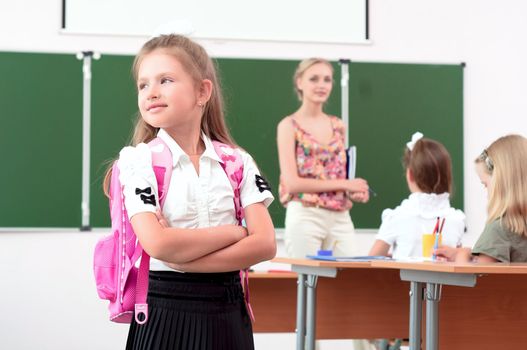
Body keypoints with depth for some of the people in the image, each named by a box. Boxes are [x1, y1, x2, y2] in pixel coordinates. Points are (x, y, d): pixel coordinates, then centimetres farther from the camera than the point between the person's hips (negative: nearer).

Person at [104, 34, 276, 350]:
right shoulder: (138, 160, -5)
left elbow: (265, 244, -8)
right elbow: (158, 244, -19)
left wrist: (182, 255, -17)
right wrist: (235, 232, -10)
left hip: (227, 313, 3)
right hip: (166, 313, -2)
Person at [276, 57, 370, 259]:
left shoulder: (338, 126, 14)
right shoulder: (289, 126, -2)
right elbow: (292, 182, -11)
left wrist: (354, 192, 1)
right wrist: (343, 184, -10)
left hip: (341, 217, 5)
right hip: (305, 216, -5)